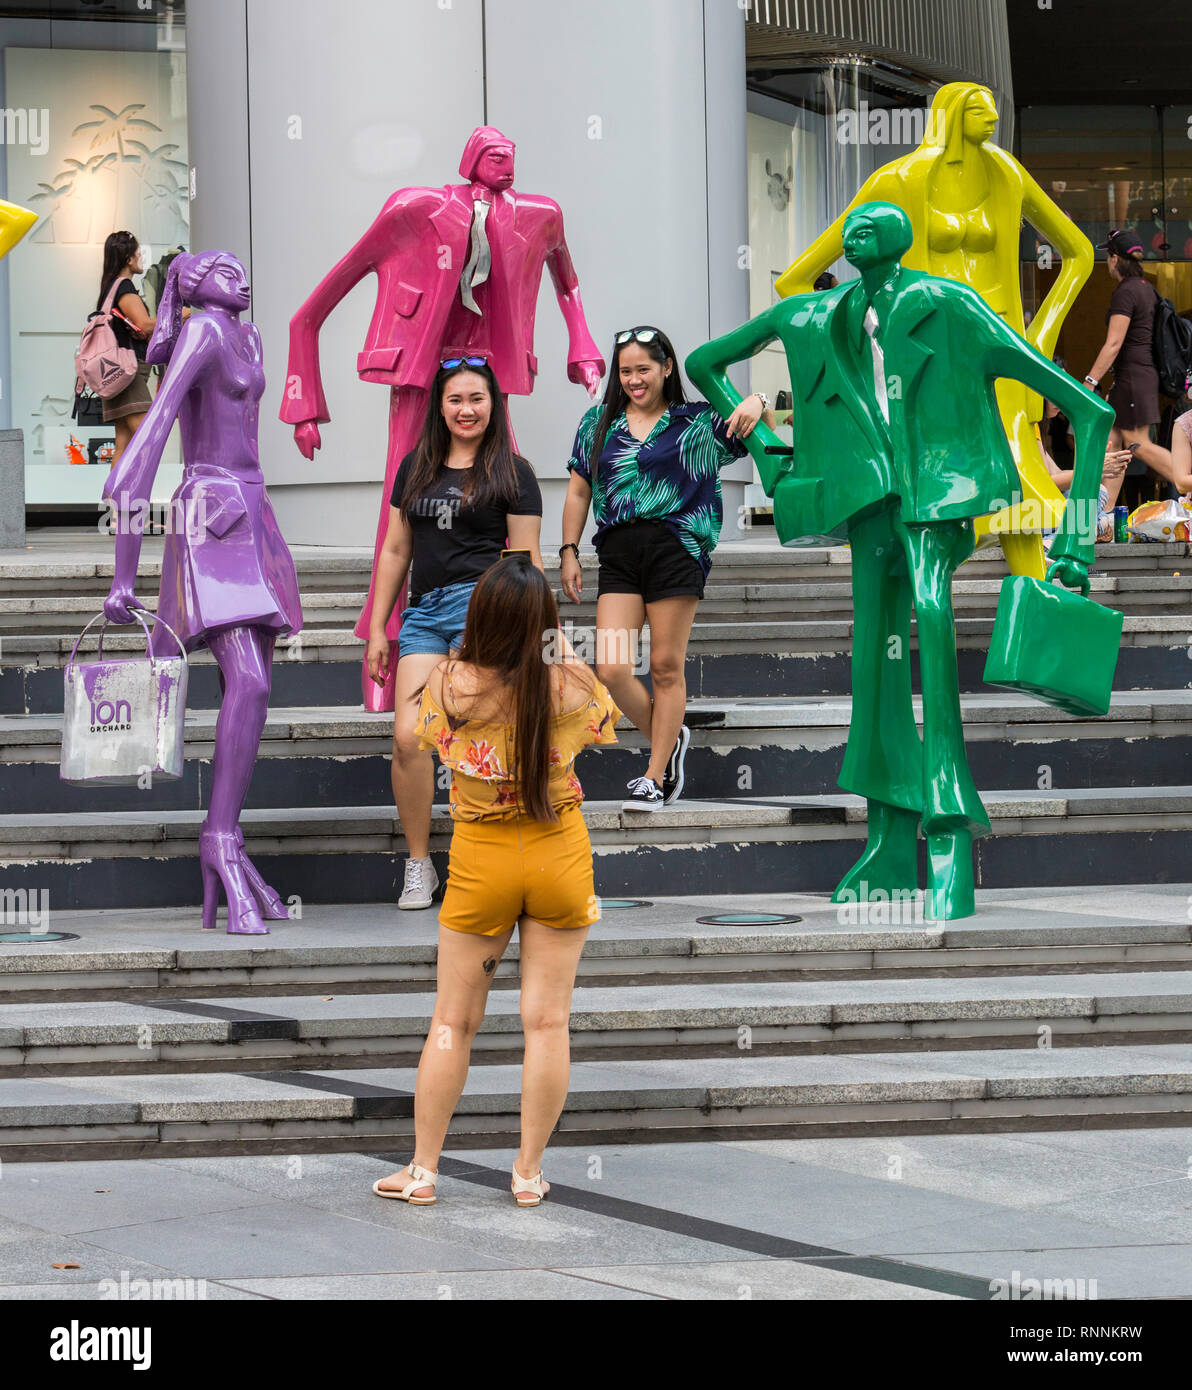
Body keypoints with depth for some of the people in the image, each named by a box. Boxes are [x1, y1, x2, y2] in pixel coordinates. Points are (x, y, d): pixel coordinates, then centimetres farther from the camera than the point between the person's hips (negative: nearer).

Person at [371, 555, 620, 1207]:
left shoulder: (450, 683, -17)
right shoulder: (572, 683, -14)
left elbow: (427, 737, 5)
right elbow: (607, 727, 8)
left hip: (481, 859, 0)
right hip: (560, 857, 0)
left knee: (453, 1020, 11)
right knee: (546, 1018, 7)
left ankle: (423, 1169, 16)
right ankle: (529, 1172, 12)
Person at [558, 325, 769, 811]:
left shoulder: (694, 422, 7)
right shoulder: (599, 424, 15)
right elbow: (578, 492, 18)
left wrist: (757, 403, -17)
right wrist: (569, 552, 11)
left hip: (675, 547, -3)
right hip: (618, 553, 3)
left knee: (666, 667, -1)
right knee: (611, 669, -8)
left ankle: (655, 778, 7)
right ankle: (668, 741, 18)